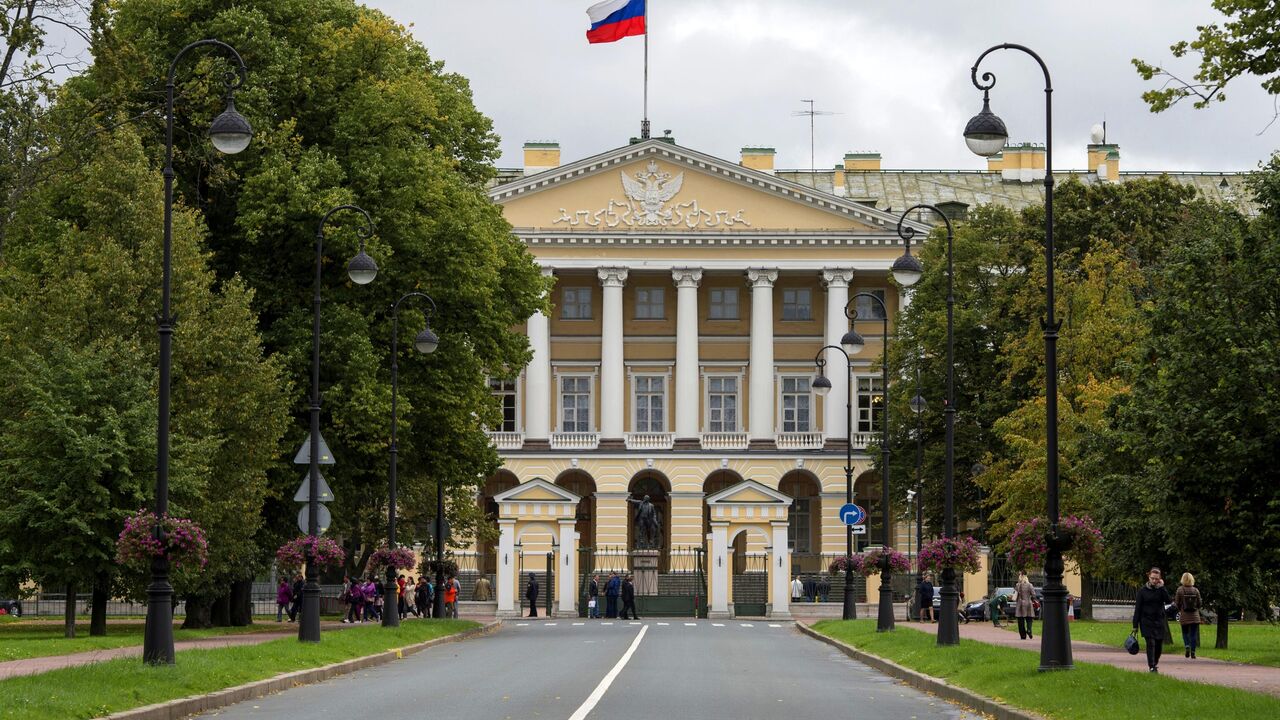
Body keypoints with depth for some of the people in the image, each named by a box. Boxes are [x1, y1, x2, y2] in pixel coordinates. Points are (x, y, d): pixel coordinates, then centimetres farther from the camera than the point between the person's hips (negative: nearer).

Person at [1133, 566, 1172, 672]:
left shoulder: (1161, 590, 6)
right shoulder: (1142, 590, -1)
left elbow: (1168, 601, -11)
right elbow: (1137, 608, 0)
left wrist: (1162, 588, -14)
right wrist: (1135, 625, -3)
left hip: (1159, 622, 3)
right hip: (1147, 622, -3)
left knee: (1159, 644, 6)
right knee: (1150, 644, -12)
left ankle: (1155, 663, 27)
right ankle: (1151, 667, -11)